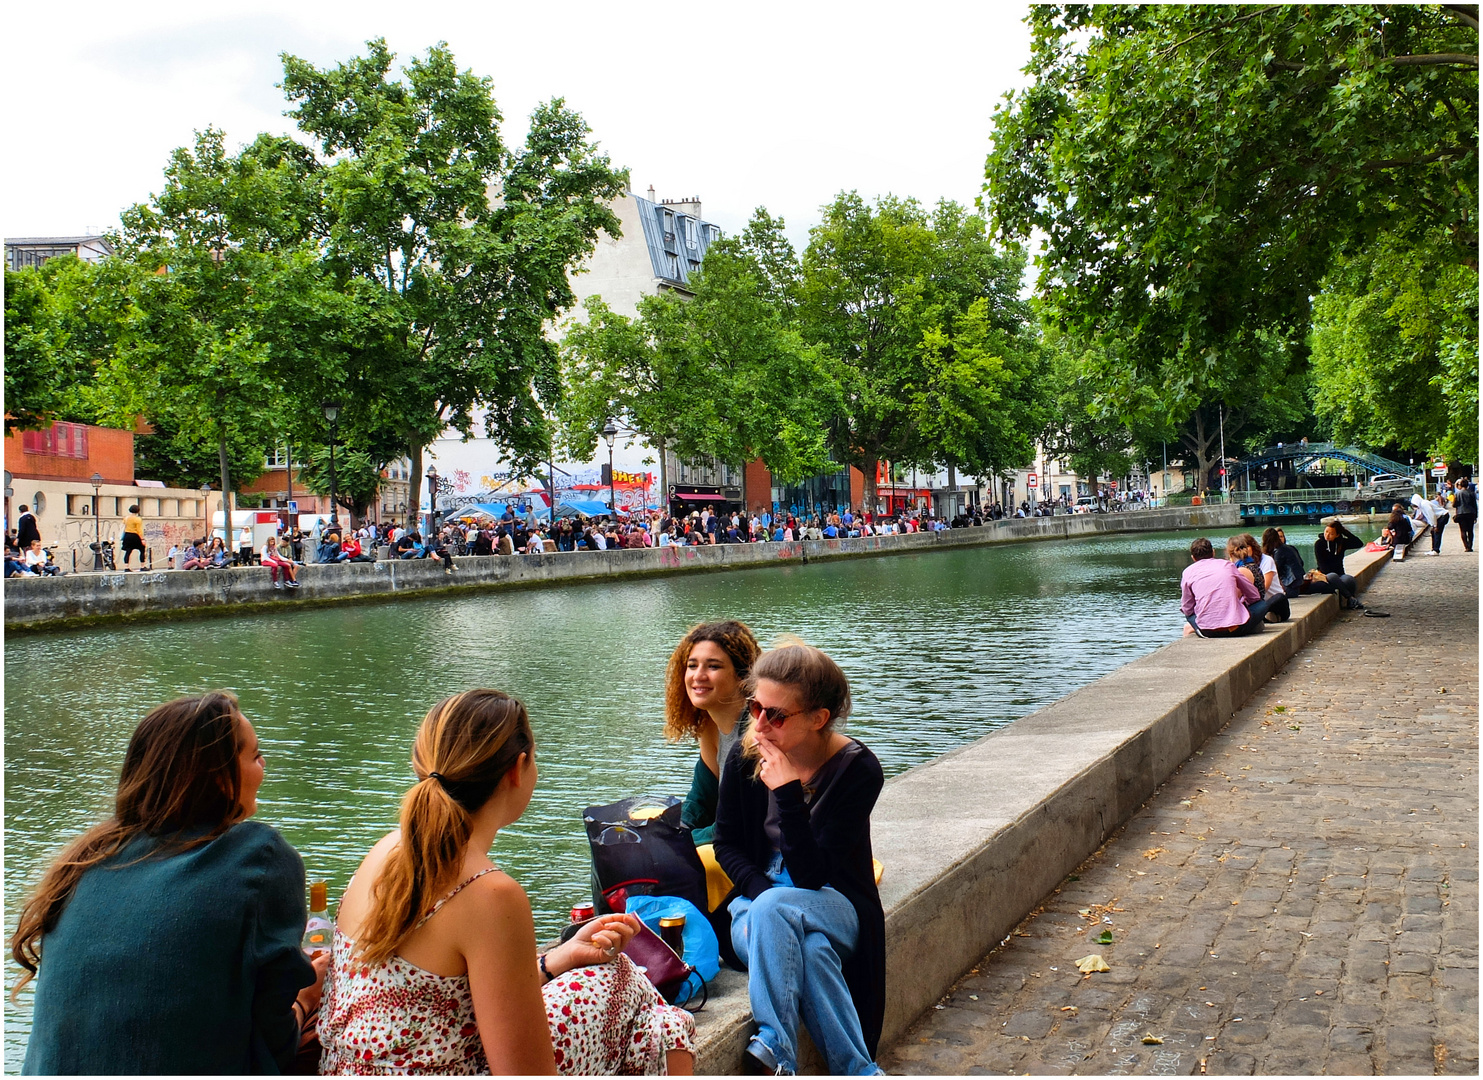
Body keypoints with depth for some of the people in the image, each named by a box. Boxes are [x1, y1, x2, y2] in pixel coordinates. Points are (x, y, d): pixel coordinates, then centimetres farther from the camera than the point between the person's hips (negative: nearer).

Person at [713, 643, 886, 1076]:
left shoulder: (858, 769, -17)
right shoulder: (745, 757, -7)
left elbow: (812, 874, -22)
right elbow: (727, 845, 5)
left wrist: (787, 791, -32)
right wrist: (763, 895, -16)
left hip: (835, 907, -2)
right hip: (760, 896, 3)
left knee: (773, 911, -38)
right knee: (809, 950, -36)